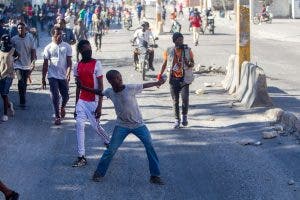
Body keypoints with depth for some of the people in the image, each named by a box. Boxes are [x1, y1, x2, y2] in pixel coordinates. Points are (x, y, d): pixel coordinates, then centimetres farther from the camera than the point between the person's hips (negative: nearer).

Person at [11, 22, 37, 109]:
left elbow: (33, 51, -2)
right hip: (18, 64, -1)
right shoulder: (14, 39, -4)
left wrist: (33, 62, -9)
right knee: (20, 81, -18)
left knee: (25, 84, 11)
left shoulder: (30, 38, -3)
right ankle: (22, 102, -11)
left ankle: (23, 101, 28)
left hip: (27, 65, 2)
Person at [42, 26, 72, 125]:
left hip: (63, 76, 1)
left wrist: (68, 74, -18)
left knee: (65, 96, 5)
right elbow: (45, 64, 4)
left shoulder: (67, 47, 0)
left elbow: (69, 62, -3)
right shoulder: (48, 48, 0)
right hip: (52, 76, -1)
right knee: (55, 97, -3)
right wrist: (43, 79, 2)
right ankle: (57, 116, 8)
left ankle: (63, 108, 38)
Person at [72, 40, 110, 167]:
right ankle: (81, 157, -3)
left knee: (96, 126, 2)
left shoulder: (96, 64, -8)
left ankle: (109, 143, 33)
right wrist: (76, 105, 13)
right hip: (82, 101, 5)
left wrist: (99, 106, -15)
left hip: (93, 101, -4)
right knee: (79, 126, -6)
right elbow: (78, 87, 13)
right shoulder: (78, 67, 7)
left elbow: (100, 86, -10)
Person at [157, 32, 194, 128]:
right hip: (173, 79, 1)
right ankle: (177, 120, 16)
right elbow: (164, 64, 12)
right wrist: (160, 75, 6)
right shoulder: (169, 51, 0)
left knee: (185, 98, -12)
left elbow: (192, 64, 5)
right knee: (175, 100, 5)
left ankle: (184, 116, 13)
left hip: (184, 78, -1)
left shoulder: (188, 50, -2)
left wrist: (190, 64, -19)